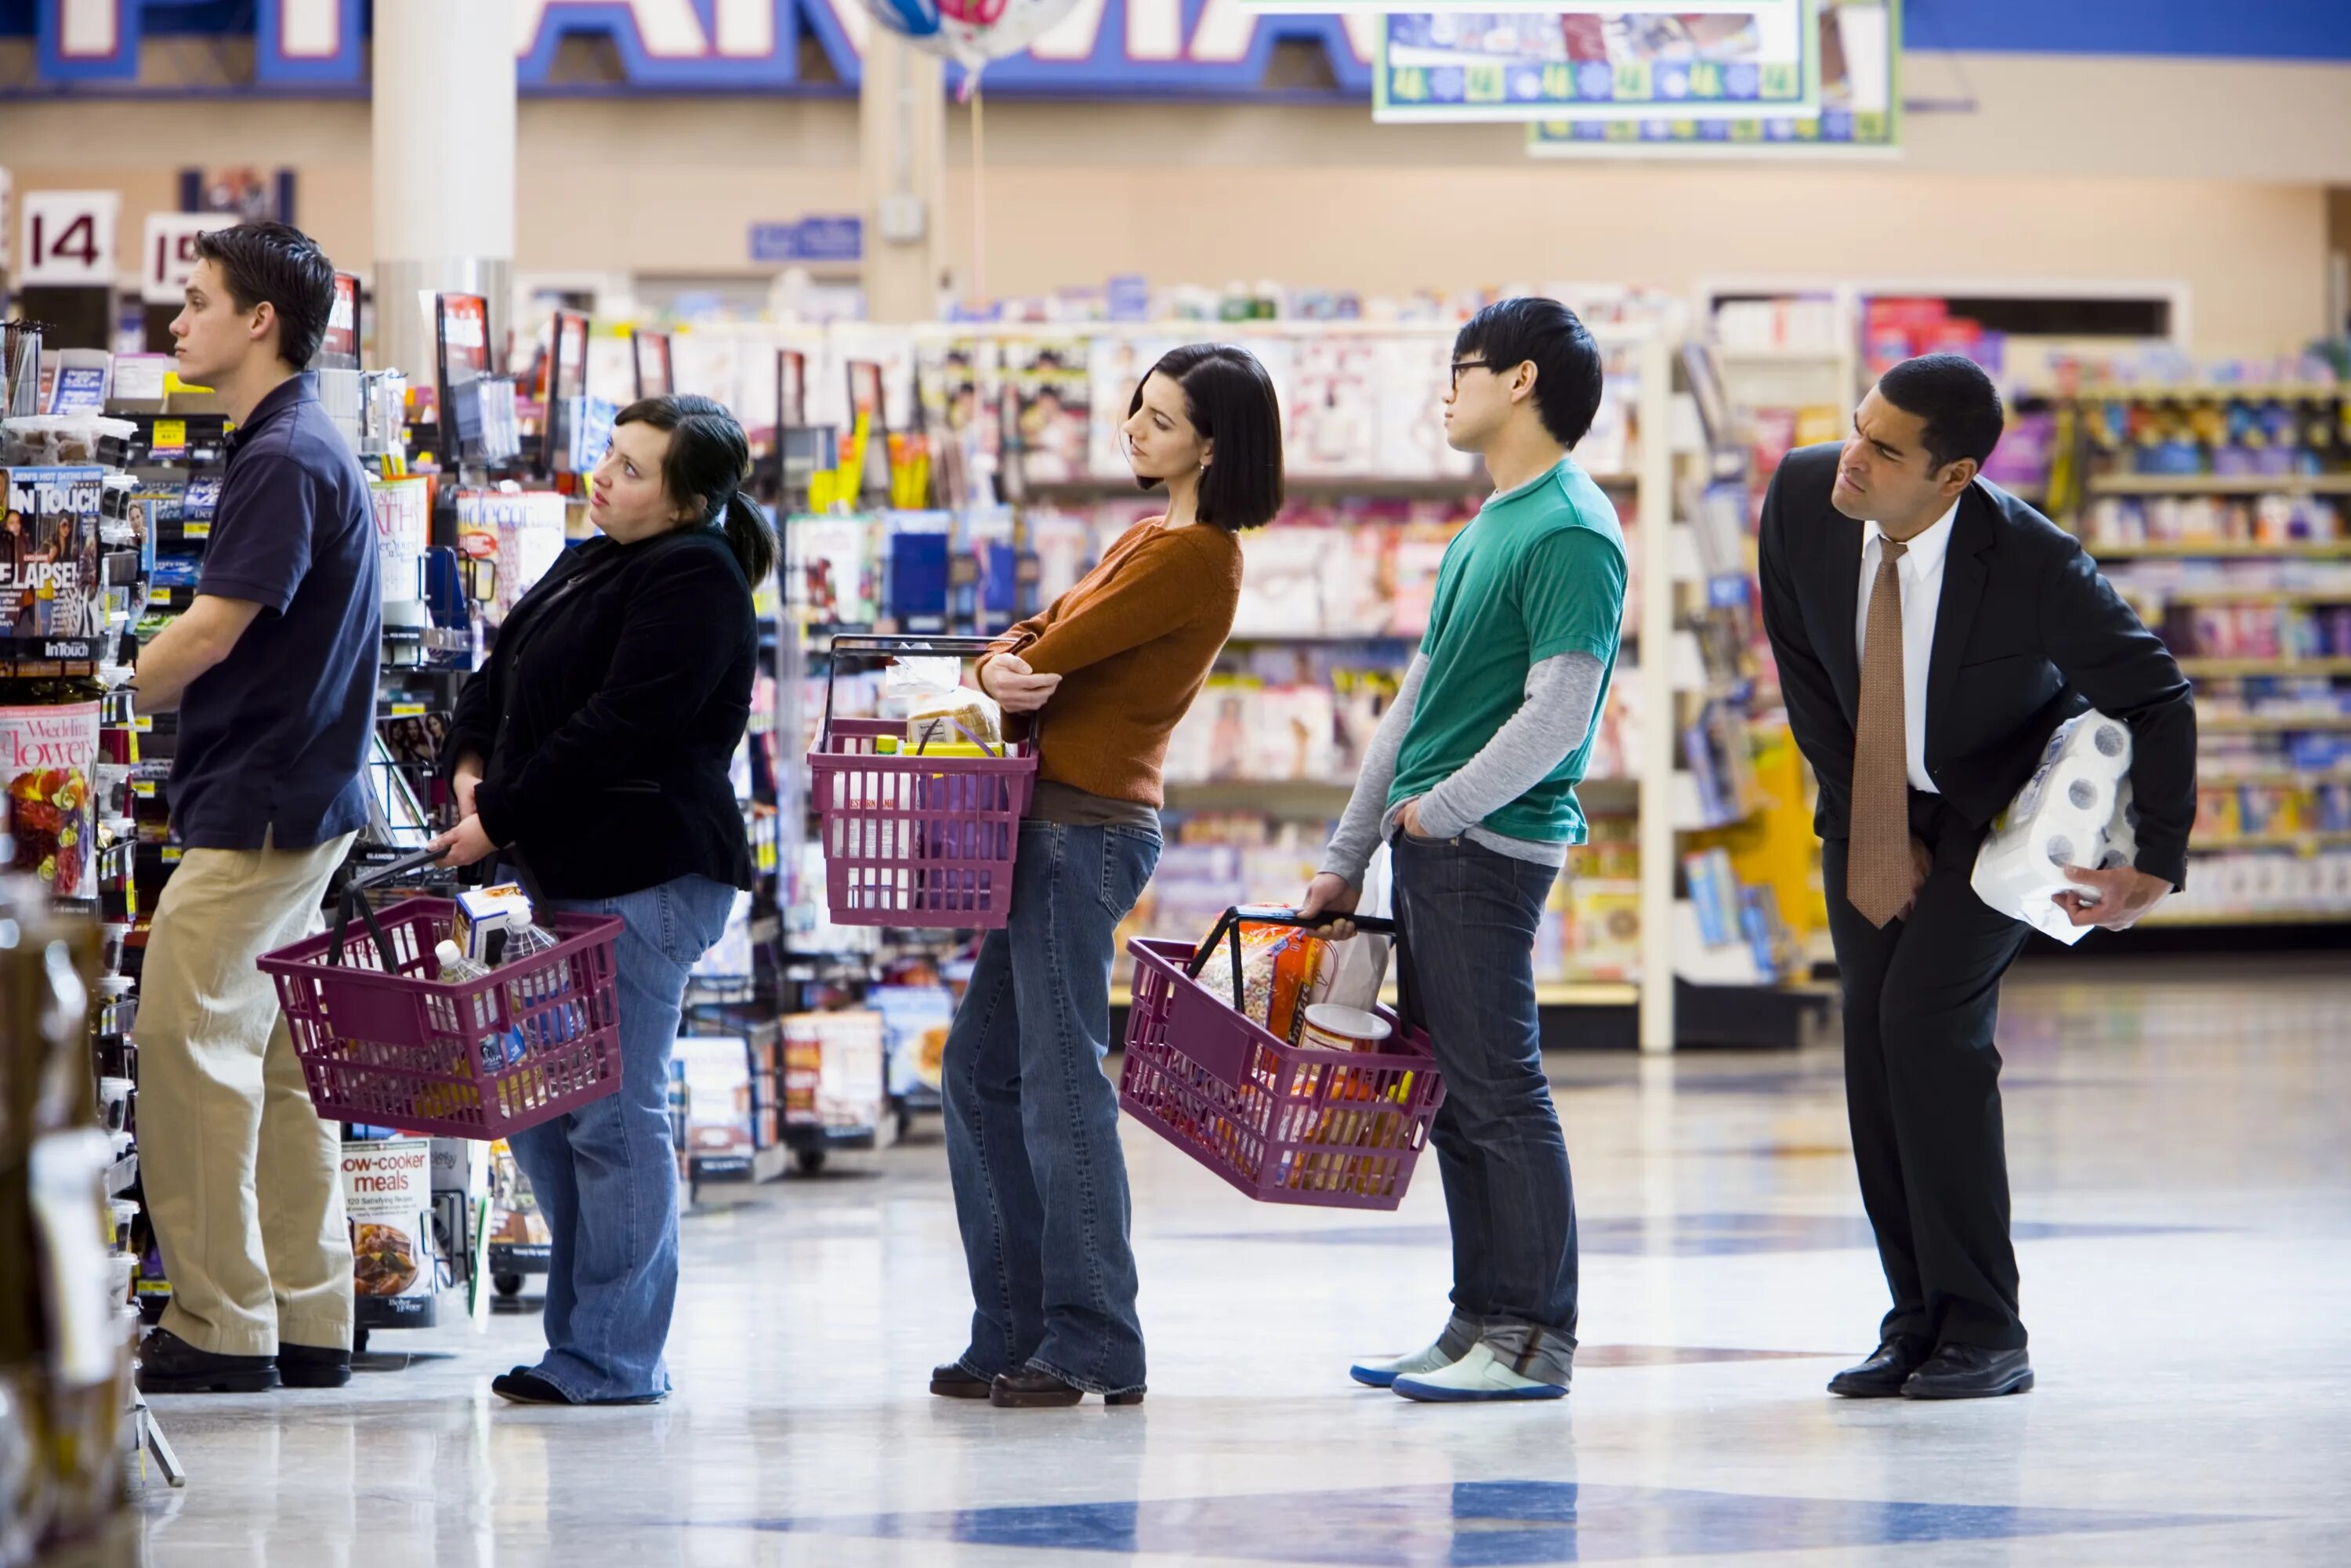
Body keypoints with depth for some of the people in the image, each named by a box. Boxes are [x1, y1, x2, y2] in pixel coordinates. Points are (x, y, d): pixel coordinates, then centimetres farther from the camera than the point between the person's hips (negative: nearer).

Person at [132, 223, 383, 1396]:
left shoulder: (288, 459, -15)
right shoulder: (294, 449, 16)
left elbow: (211, 634, -18)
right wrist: (150, 697, 13)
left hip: (260, 804, -10)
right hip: (287, 797, 10)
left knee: (186, 1040, -9)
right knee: (275, 1055, 10)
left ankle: (220, 1326, -8)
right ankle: (304, 1322, 12)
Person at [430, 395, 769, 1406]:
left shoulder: (695, 581, -12)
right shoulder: (592, 566, 18)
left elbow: (614, 732, -19)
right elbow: (501, 677, 20)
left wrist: (500, 822, -15)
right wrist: (472, 770, 0)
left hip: (646, 877, -10)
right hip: (561, 871, 10)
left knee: (613, 1115, -7)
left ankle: (611, 1360, -1)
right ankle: (584, 1336, 19)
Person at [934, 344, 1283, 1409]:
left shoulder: (1195, 558, -13)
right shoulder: (1150, 540, 19)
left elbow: (1063, 650, -16)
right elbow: (1036, 638, 11)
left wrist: (1020, 672, 5)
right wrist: (1000, 670, -11)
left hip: (1090, 829, -10)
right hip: (1053, 826, 10)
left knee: (1062, 1081, -9)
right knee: (982, 1069, 12)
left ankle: (1094, 1346, -5)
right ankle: (1014, 1333, 17)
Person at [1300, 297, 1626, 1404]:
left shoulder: (1571, 535, -12)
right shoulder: (1488, 526, 18)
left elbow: (1557, 713, -19)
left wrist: (1438, 810, -12)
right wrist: (1345, 858, 20)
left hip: (1490, 846, -9)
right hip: (1430, 845, 9)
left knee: (1498, 1090, -7)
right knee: (1454, 1093, 10)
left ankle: (1536, 1340, -4)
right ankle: (1481, 1323, 16)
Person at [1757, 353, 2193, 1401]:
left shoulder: (2035, 563, -31)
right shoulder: (1803, 498, -19)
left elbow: (2157, 701, -17)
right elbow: (1802, 666, -3)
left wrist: (2157, 863, -22)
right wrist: (1862, 817, -5)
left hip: (2002, 803, -5)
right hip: (1873, 803, 5)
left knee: (1927, 1014, -20)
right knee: (1872, 1041, -3)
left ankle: (1982, 1331, -13)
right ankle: (1917, 1321, 5)